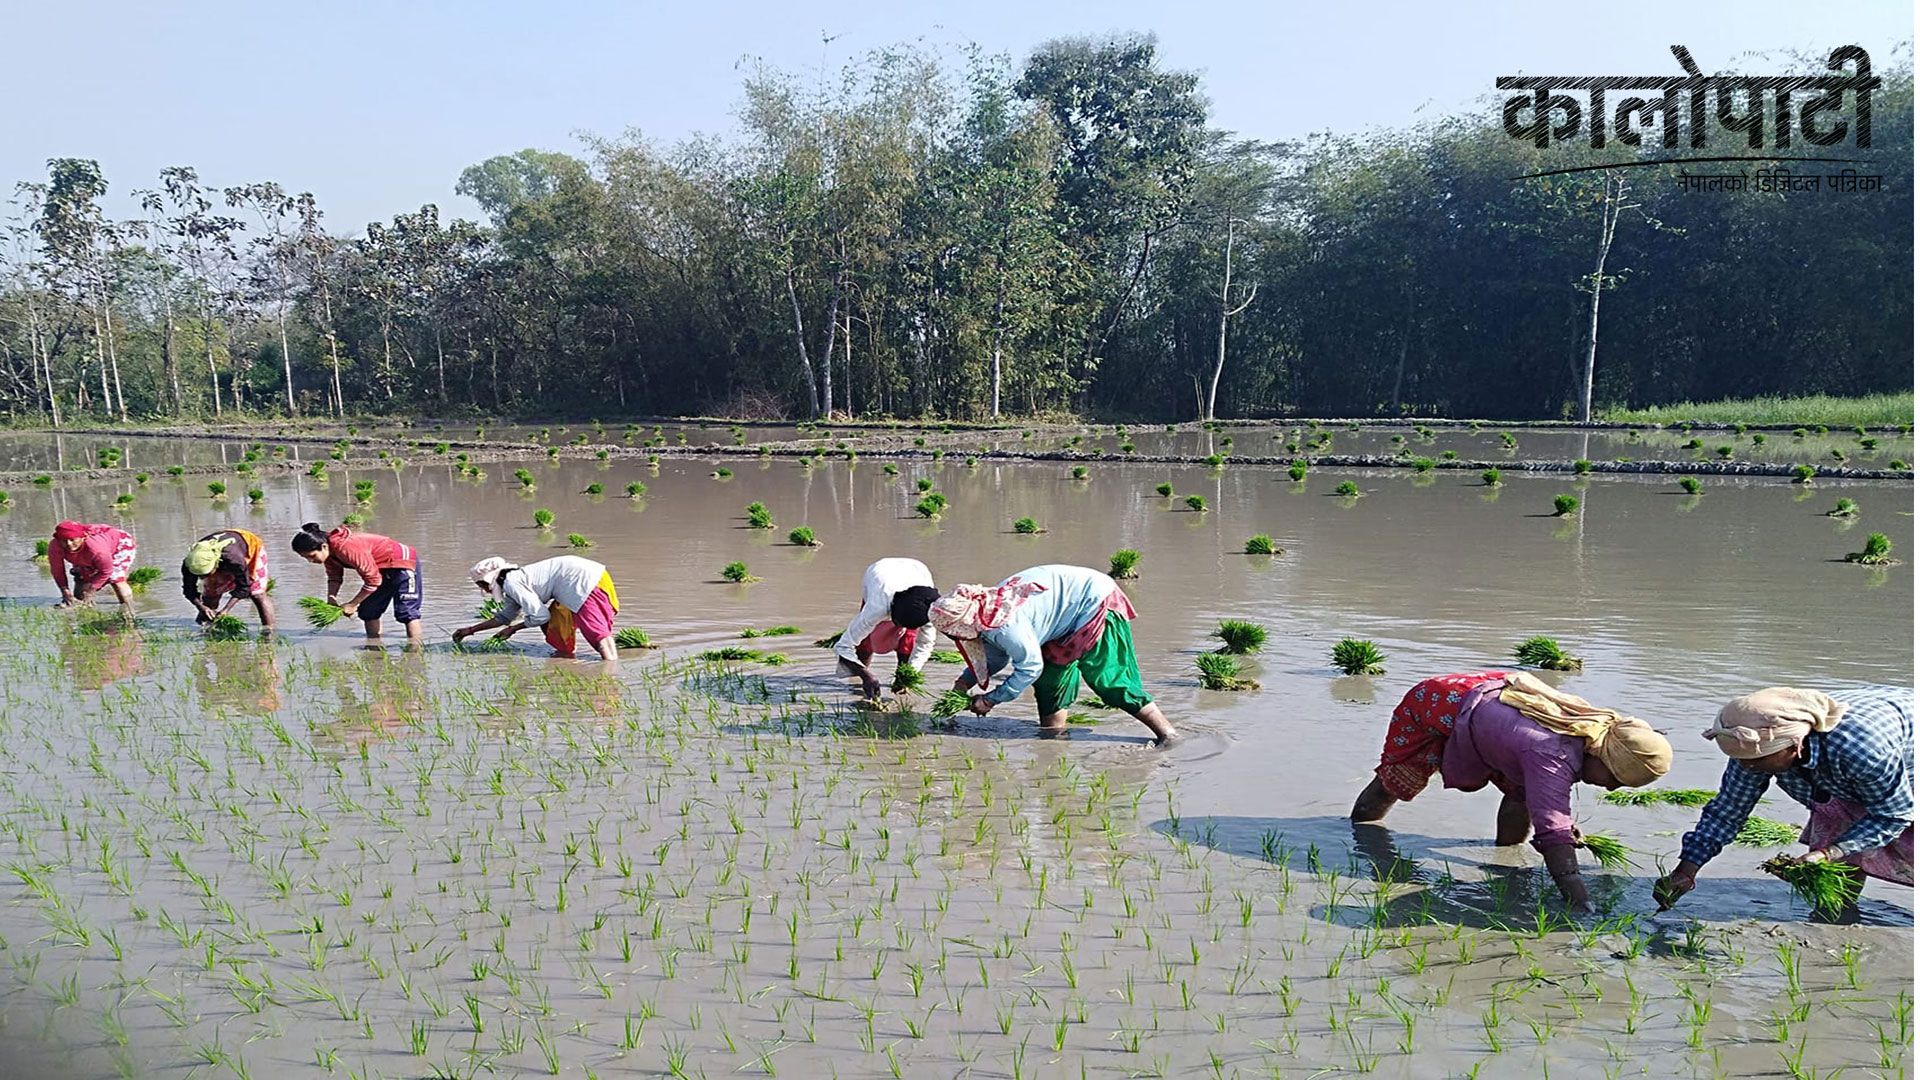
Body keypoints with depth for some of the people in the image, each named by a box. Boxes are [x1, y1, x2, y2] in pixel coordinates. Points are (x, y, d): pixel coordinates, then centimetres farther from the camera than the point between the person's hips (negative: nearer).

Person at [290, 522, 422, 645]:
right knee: (368, 611, 11)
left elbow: (373, 580, -30)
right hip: (383, 568, 10)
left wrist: (352, 604, -21)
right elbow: (334, 576, 8)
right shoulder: (328, 550, -6)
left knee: (406, 611, -16)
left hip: (403, 561, -10)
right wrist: (331, 599, -11)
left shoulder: (346, 548, -34)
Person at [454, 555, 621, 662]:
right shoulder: (516, 579, 23)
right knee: (553, 622, 19)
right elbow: (505, 617, 38)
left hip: (588, 583, -10)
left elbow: (540, 616, -8)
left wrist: (513, 629, 7)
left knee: (598, 634, -20)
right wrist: (471, 630, 42)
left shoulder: (512, 583, -8)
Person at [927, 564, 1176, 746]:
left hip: (1096, 601, -10)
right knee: (1052, 676, 9)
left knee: (1109, 681, -9)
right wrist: (964, 683, 4)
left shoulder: (1006, 624, -30)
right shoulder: (986, 611, 0)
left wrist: (990, 700, -11)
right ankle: (1054, 732, 17)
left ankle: (1167, 733, -4)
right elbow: (996, 656, 16)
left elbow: (1030, 667, -20)